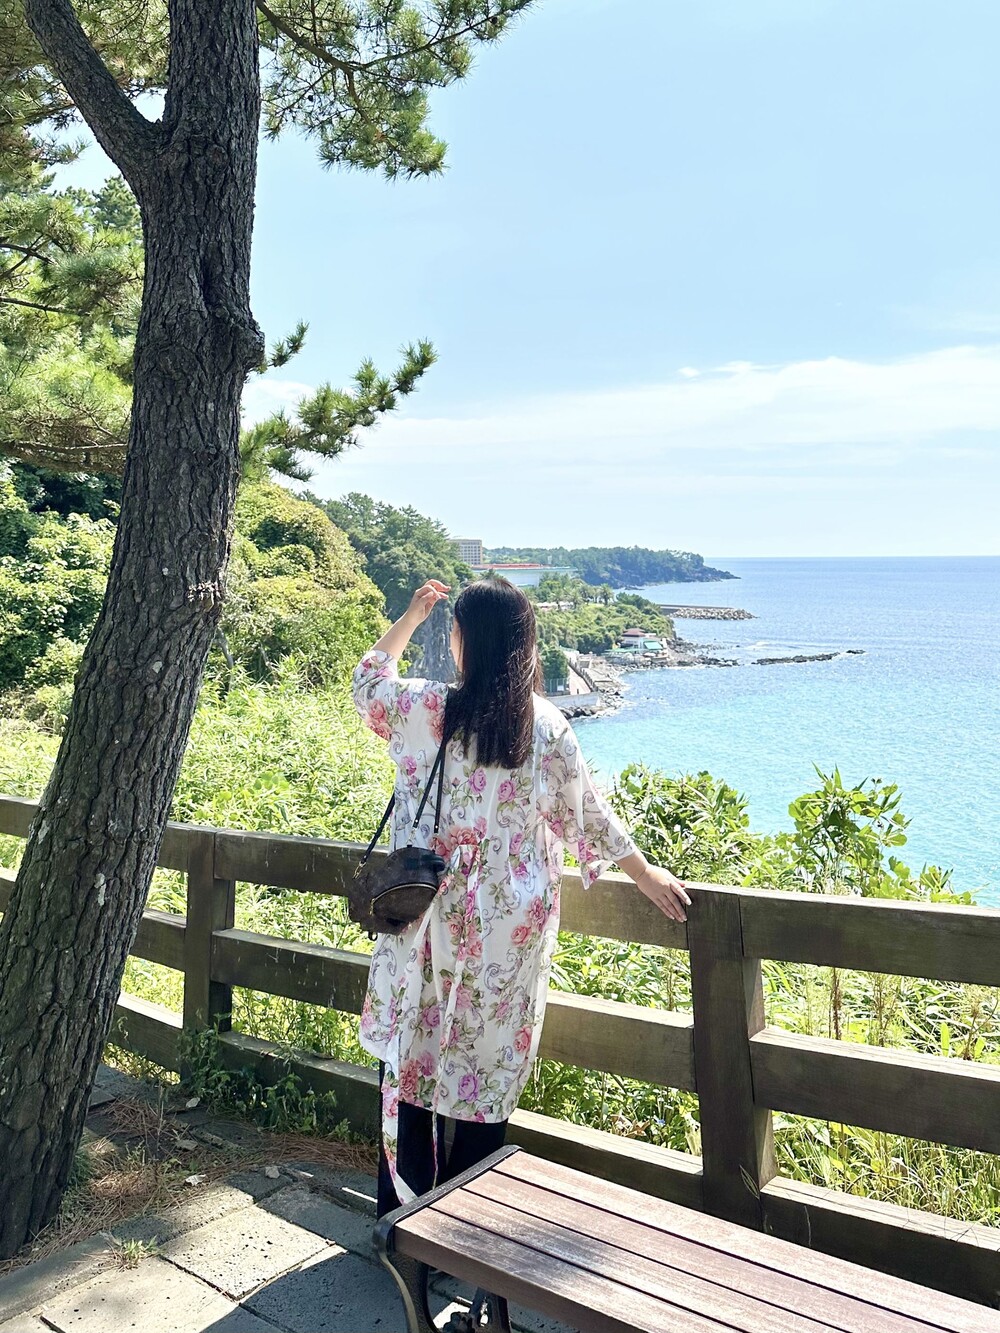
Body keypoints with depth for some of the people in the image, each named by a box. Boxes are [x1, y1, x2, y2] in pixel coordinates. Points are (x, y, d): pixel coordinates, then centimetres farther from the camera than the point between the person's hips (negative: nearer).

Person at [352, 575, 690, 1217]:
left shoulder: (423, 708, -10)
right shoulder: (546, 725, -9)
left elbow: (368, 681, 11)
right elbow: (586, 811, 0)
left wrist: (411, 615, 18)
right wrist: (645, 873, 12)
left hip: (427, 913, 0)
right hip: (510, 923, 0)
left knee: (411, 1050, 16)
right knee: (487, 1063, 13)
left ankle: (404, 1205, 30)